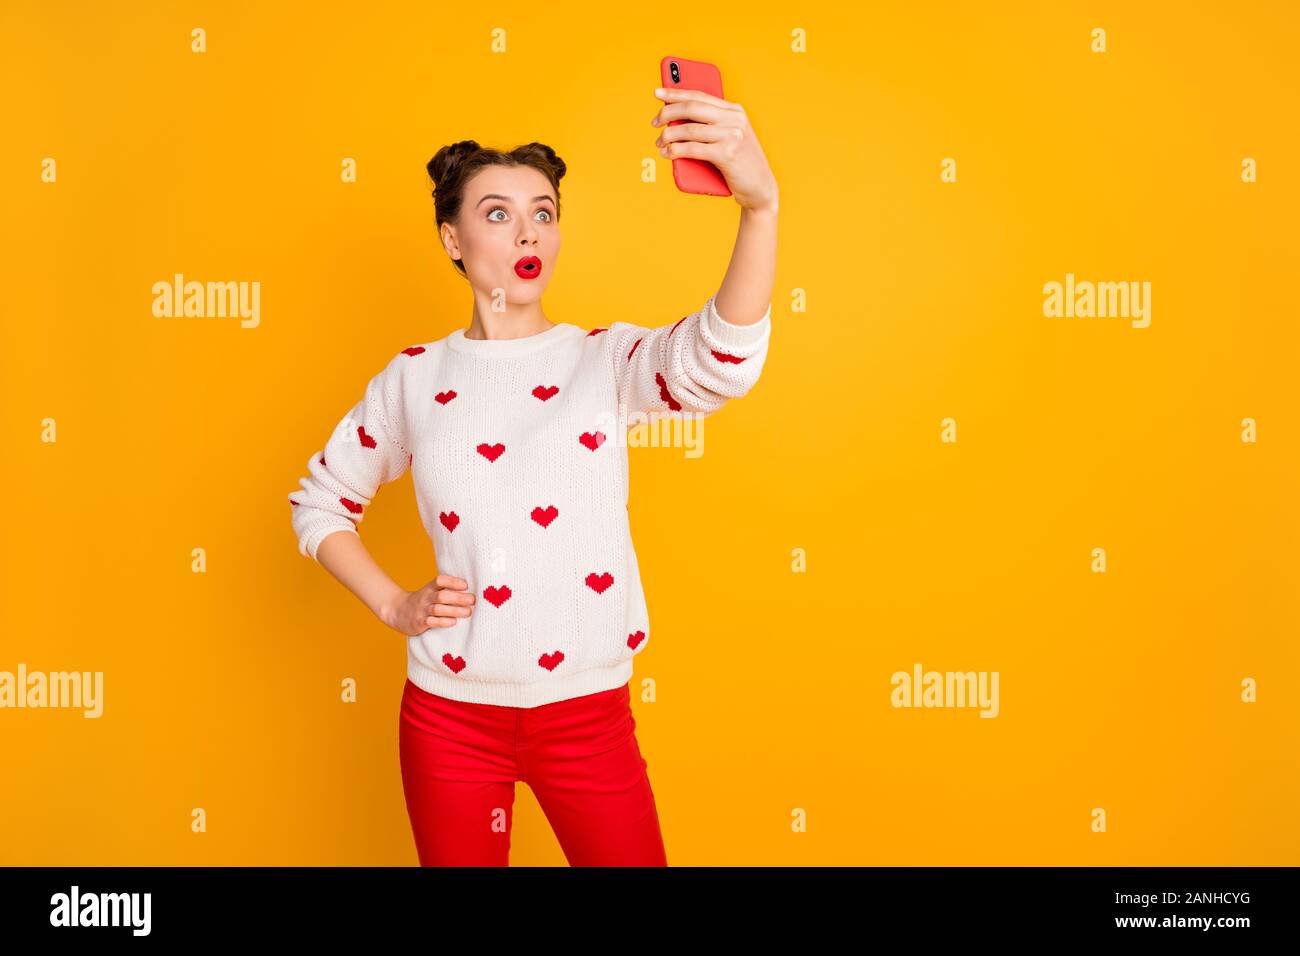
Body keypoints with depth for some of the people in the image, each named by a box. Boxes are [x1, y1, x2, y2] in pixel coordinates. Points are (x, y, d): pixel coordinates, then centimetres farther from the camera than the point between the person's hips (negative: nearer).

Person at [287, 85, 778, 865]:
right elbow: (321, 504, 12)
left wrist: (760, 203, -44)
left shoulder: (608, 360, -6)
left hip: (588, 716, -1)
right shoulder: (416, 379, 0)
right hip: (449, 716, 2)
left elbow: (721, 362, -28)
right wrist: (395, 608, -2)